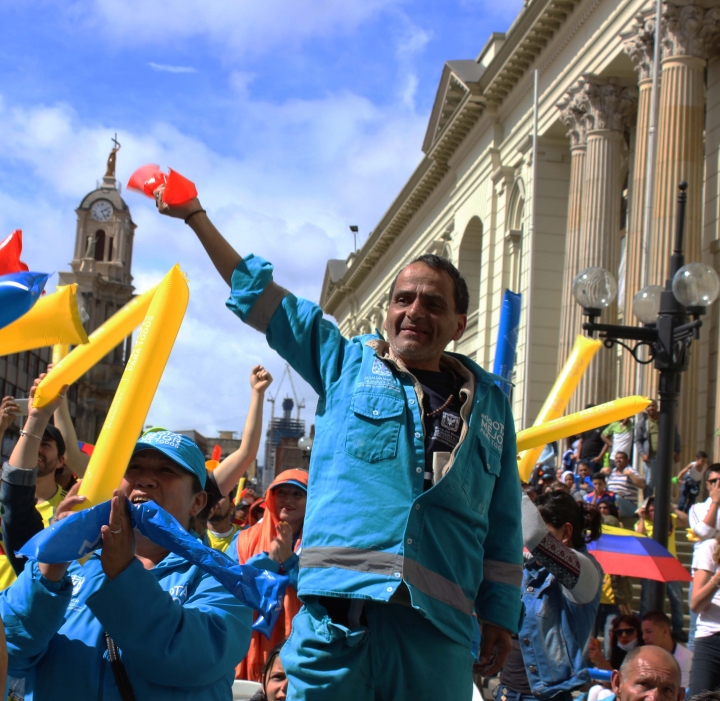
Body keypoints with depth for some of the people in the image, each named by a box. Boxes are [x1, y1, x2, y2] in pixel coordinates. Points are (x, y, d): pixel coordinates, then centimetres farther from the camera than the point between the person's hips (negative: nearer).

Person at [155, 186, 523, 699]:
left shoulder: (488, 401, 16)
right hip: (340, 612, -1)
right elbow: (258, 295, 18)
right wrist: (195, 215, 19)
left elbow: (503, 523, 16)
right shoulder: (346, 363, 14)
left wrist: (501, 615, 10)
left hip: (438, 624, 1)